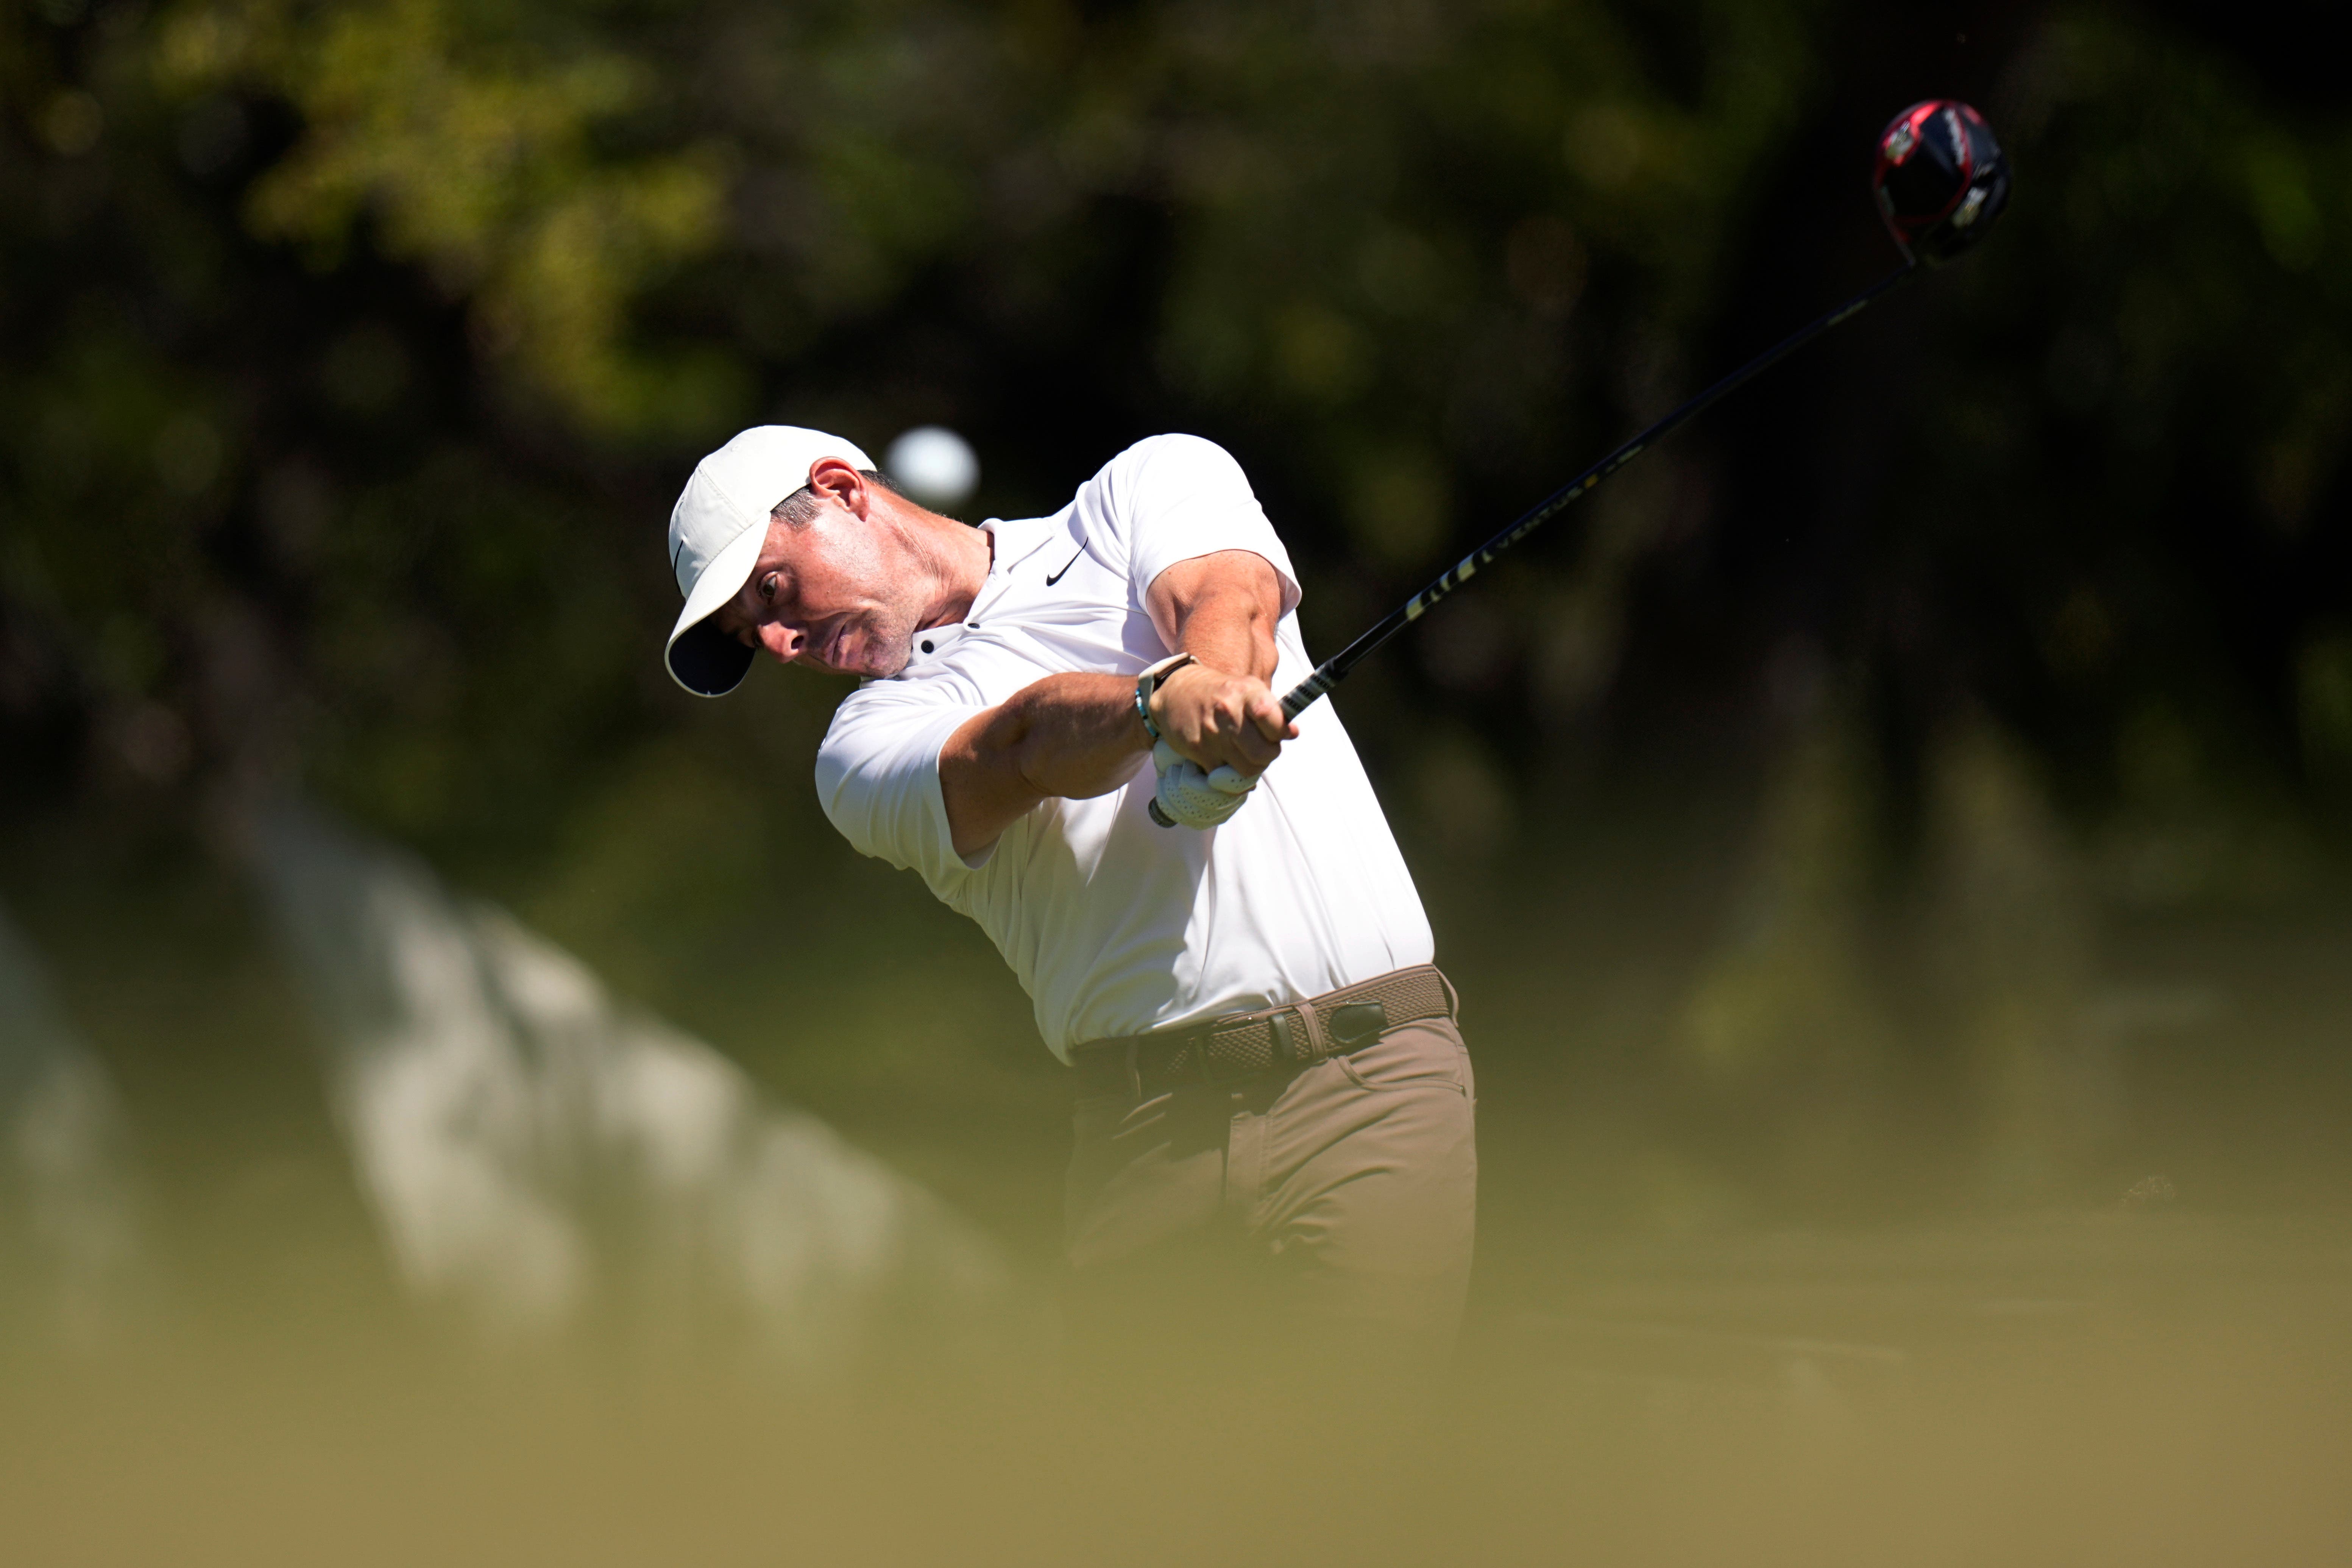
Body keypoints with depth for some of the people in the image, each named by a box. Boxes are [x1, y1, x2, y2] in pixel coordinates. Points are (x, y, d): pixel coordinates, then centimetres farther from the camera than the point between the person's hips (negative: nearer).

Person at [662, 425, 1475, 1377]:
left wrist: (1208, 678, -30)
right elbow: (1020, 752, -7)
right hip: (1147, 1137, 2)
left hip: (1363, 1083, -2)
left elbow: (1228, 598, -6)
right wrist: (1159, 703, -29)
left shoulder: (1149, 488, 15)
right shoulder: (868, 745, 13)